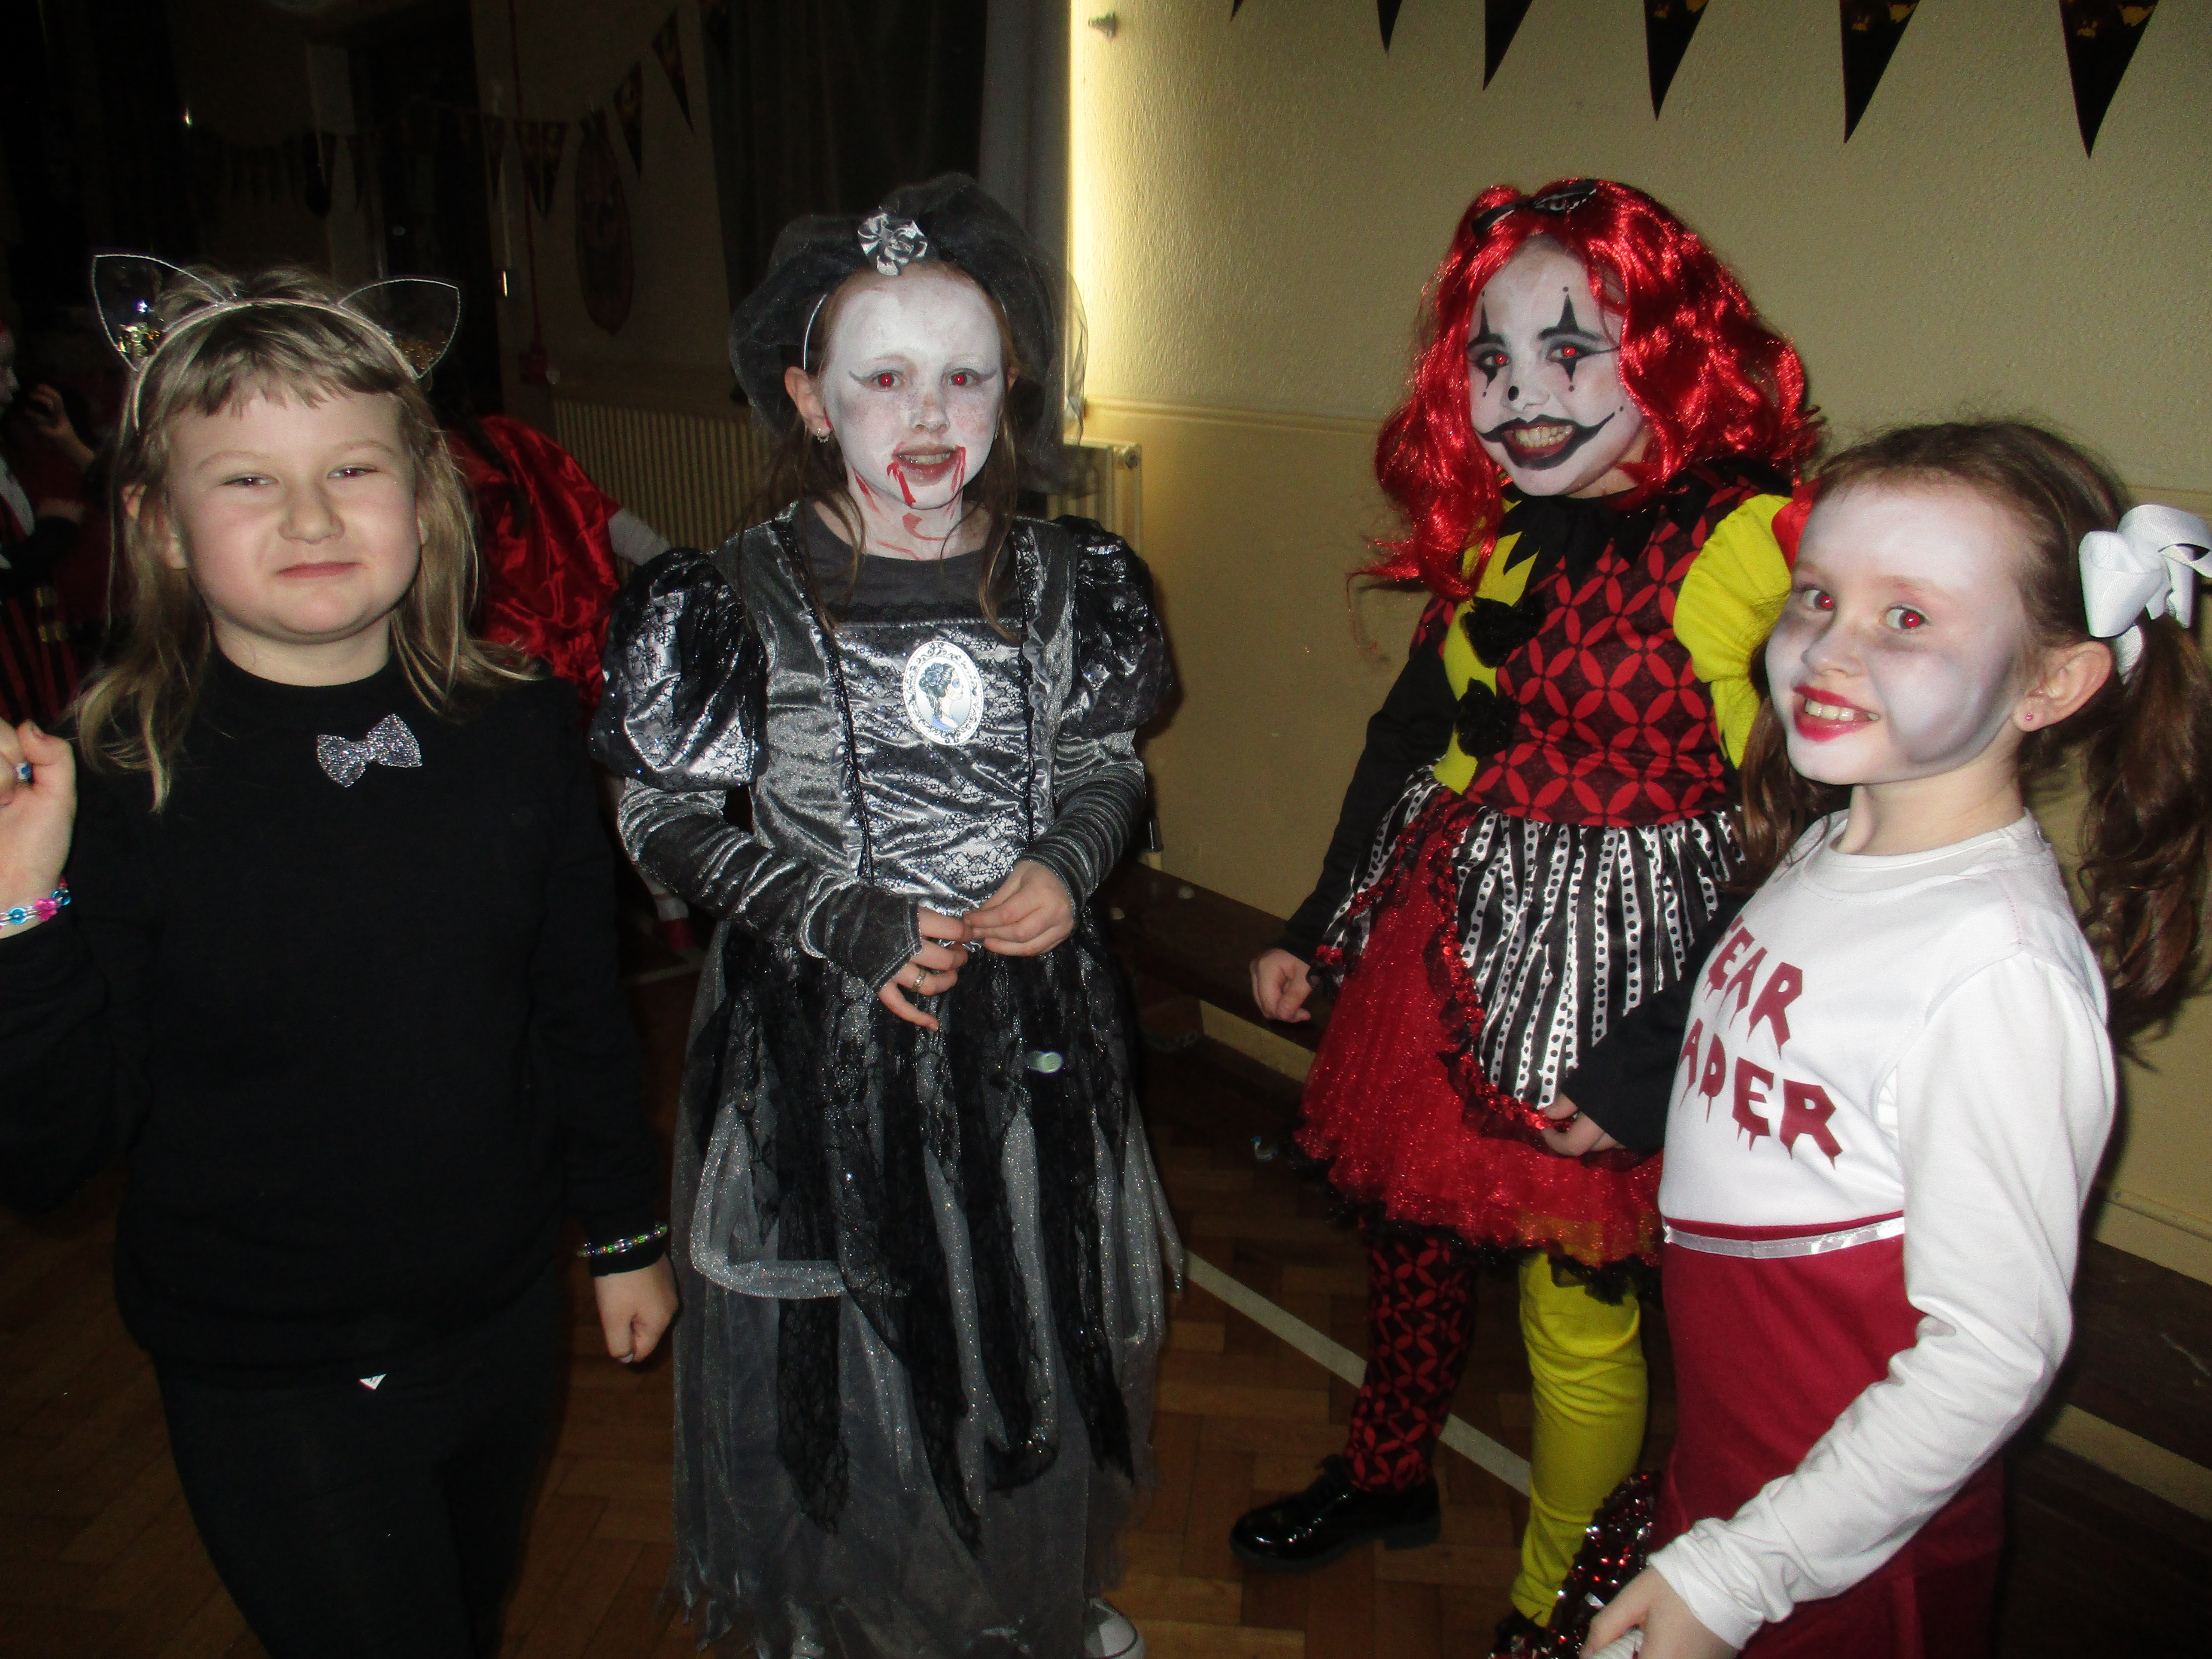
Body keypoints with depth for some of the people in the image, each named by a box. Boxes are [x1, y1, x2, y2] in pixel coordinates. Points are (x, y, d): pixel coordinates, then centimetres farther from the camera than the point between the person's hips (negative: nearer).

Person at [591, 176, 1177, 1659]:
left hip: (1035, 1029, 3)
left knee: (1042, 1328, 21)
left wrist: (1068, 865, -13)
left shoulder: (1066, 582, -3)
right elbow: (671, 819, -6)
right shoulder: (736, 603, -12)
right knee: (842, 1355, 14)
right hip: (823, 1037, -3)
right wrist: (848, 926, -18)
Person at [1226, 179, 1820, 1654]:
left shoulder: (1755, 541, -17)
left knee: (1579, 1310, 10)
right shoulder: (1490, 532, 4)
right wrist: (1316, 930, 18)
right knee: (1412, 1225, 22)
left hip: (1616, 973, -6)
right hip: (1447, 931, 6)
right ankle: (1388, 1479, 50)